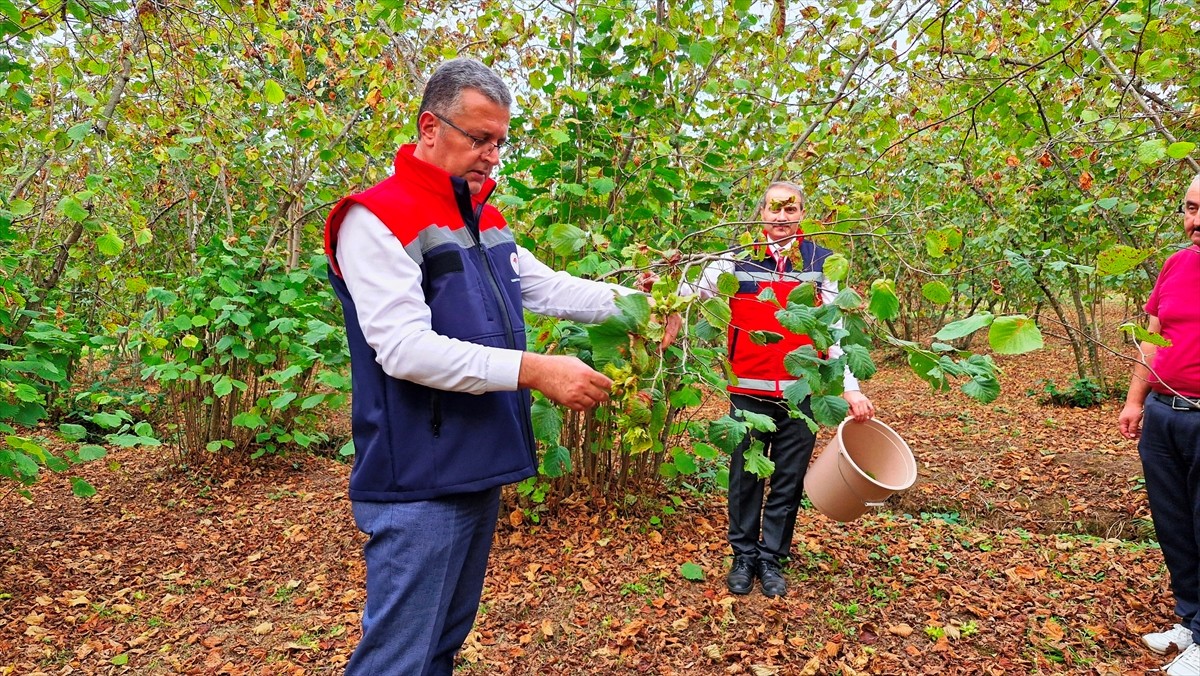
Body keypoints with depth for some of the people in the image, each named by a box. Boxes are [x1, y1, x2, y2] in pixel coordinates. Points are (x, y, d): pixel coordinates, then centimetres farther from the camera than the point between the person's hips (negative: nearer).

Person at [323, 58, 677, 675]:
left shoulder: (485, 219, 13)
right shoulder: (377, 218, -14)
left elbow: (545, 287, 19)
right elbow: (405, 348, -24)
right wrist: (535, 370, -27)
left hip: (479, 471, 9)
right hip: (418, 485, -8)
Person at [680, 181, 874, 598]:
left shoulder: (820, 263, 5)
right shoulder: (739, 258, 2)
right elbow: (690, 293, -6)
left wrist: (851, 389, -4)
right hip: (750, 391, -1)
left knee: (788, 482, 10)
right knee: (745, 477, 10)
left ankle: (772, 558, 26)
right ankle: (743, 556, 26)